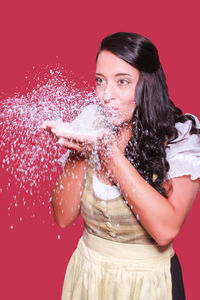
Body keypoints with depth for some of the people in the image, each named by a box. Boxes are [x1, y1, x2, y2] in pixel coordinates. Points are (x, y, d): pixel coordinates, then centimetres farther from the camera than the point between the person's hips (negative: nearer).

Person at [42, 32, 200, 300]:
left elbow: (166, 230, -27)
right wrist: (77, 152, -20)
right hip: (87, 273, 4)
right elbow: (63, 217, -6)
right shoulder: (90, 128, -5)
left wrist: (109, 152, -28)